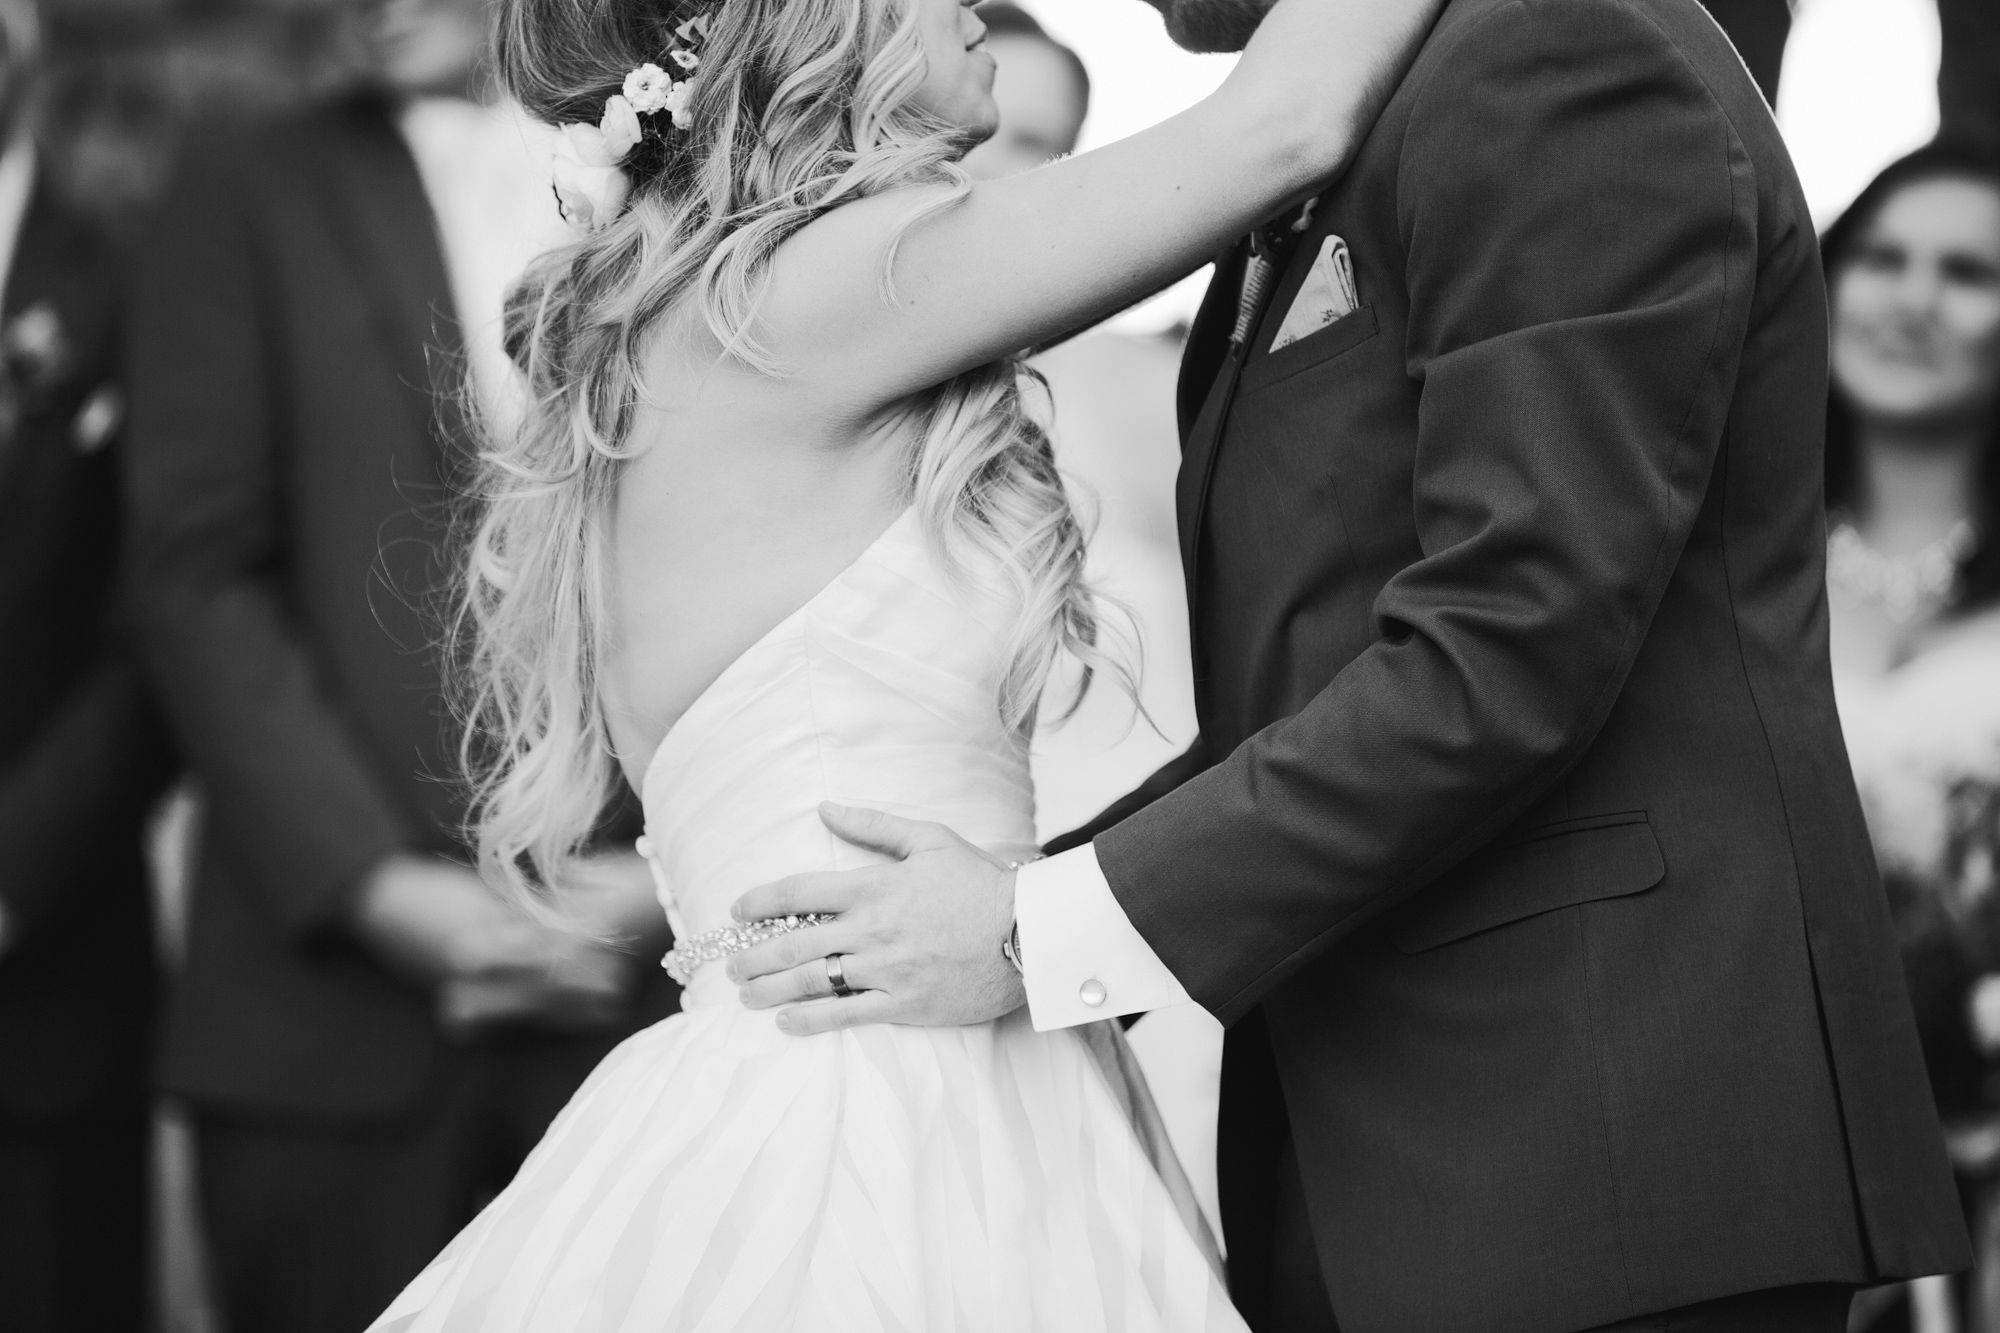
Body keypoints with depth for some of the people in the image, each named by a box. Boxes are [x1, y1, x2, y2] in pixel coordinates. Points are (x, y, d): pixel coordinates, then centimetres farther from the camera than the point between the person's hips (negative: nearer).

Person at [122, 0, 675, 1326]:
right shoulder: (253, 194, 9)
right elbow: (197, 575, 2)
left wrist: (678, 869, -6)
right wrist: (379, 888, -9)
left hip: (655, 977, 0)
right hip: (339, 1005, 0)